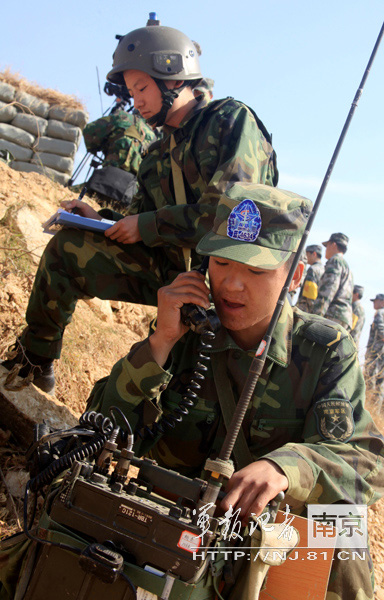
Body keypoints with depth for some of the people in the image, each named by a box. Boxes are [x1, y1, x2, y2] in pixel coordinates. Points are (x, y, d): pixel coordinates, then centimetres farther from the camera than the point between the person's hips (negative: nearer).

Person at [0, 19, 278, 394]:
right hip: (169, 268, 8)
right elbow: (140, 220, 18)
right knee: (68, 247, 0)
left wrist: (147, 226, -13)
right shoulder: (159, 155, 16)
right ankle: (34, 359, 13)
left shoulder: (231, 120, -7)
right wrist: (99, 220, -3)